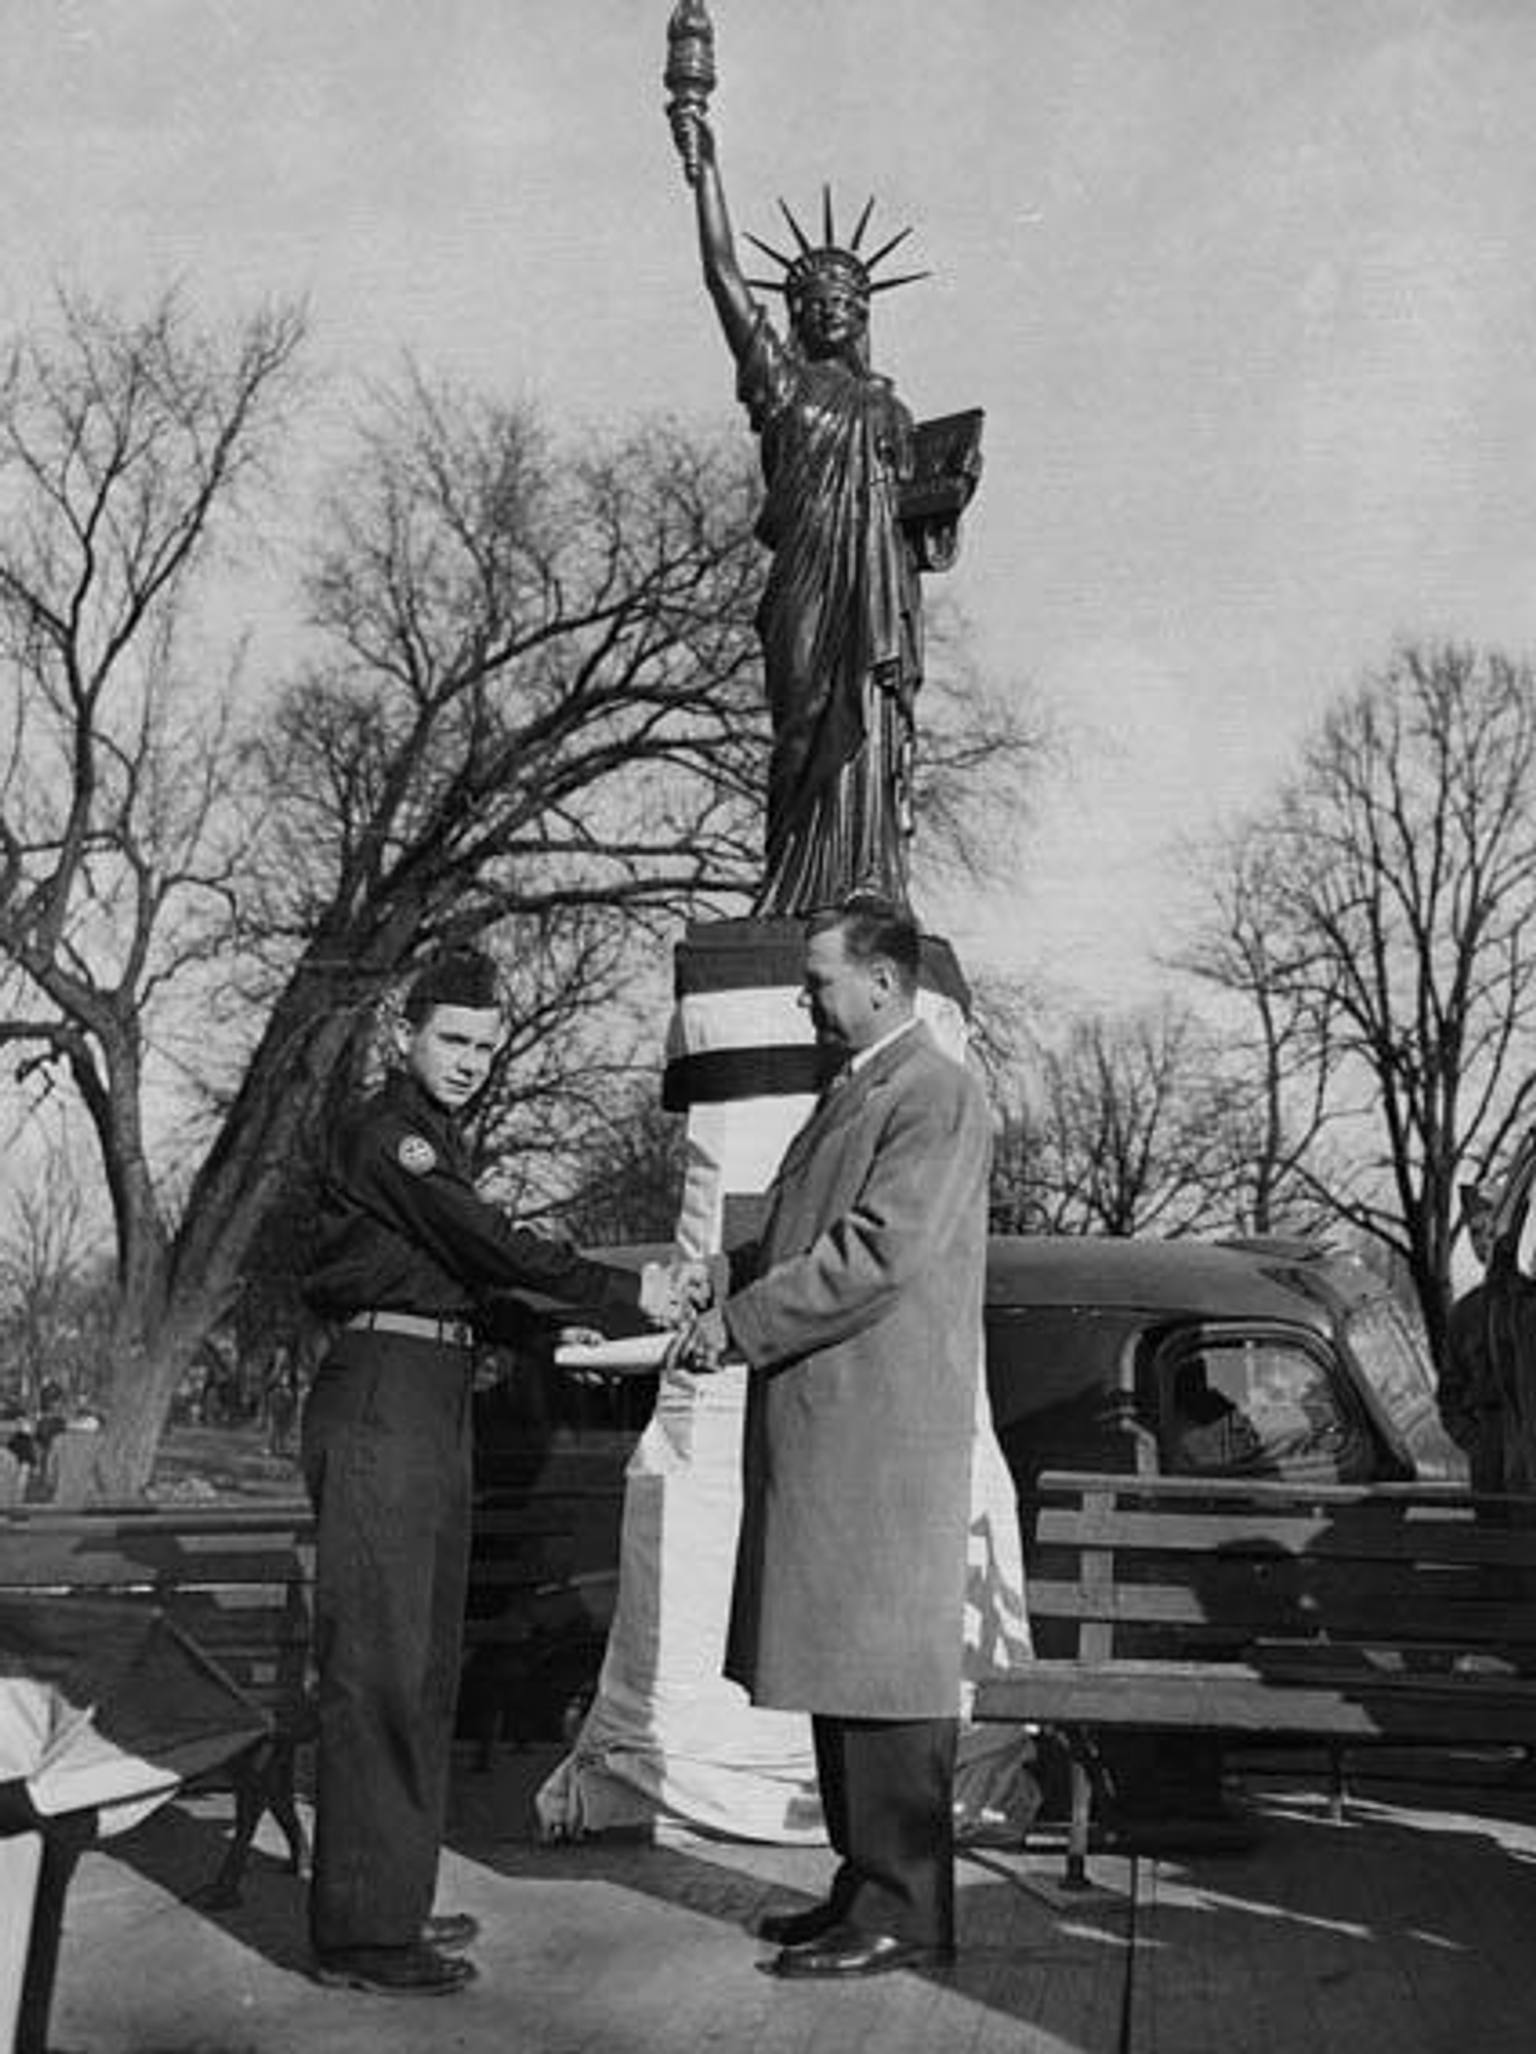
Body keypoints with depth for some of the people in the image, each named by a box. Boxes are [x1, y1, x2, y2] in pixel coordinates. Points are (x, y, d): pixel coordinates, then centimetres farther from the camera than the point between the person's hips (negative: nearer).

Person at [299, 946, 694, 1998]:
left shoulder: (436, 1141, 20)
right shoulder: (382, 1132, -10)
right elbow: (489, 1242, -17)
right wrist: (625, 1294, -16)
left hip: (437, 1408, 10)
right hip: (380, 1403, -10)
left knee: (425, 1665, 14)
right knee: (377, 1665, -6)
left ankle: (397, 1899, 24)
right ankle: (362, 1932, 1)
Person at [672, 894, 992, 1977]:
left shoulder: (940, 1096, -11)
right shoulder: (850, 1091, 19)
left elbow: (877, 1252, -20)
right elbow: (797, 1240, 23)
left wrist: (739, 1323, -16)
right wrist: (712, 1287, 7)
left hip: (883, 1431, -10)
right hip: (818, 1429, 10)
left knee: (883, 1668, -2)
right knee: (835, 1666, 15)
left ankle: (906, 1910, 9)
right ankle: (866, 1884, 26)